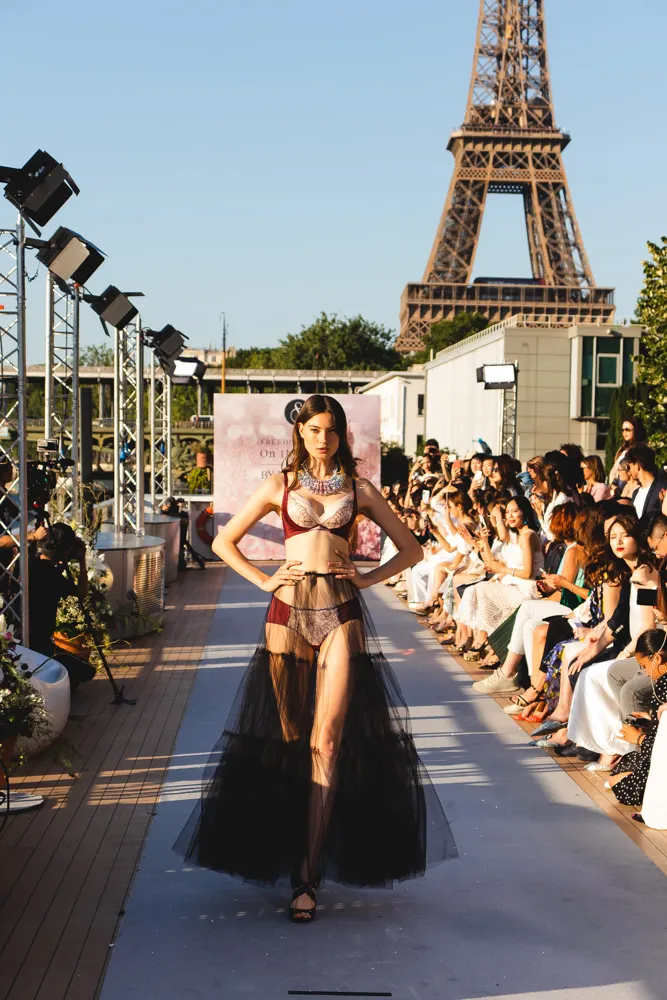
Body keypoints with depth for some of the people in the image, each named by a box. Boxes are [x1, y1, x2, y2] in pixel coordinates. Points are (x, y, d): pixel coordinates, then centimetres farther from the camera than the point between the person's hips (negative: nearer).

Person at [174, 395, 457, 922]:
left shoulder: (358, 489, 11)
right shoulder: (280, 485, 11)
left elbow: (410, 549, 16)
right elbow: (224, 541, 13)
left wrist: (367, 579, 4)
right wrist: (264, 580, 2)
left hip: (340, 612, -1)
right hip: (289, 610, 1)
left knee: (327, 740, -9)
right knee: (289, 738, 6)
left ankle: (308, 872, -10)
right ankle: (286, 851, 20)